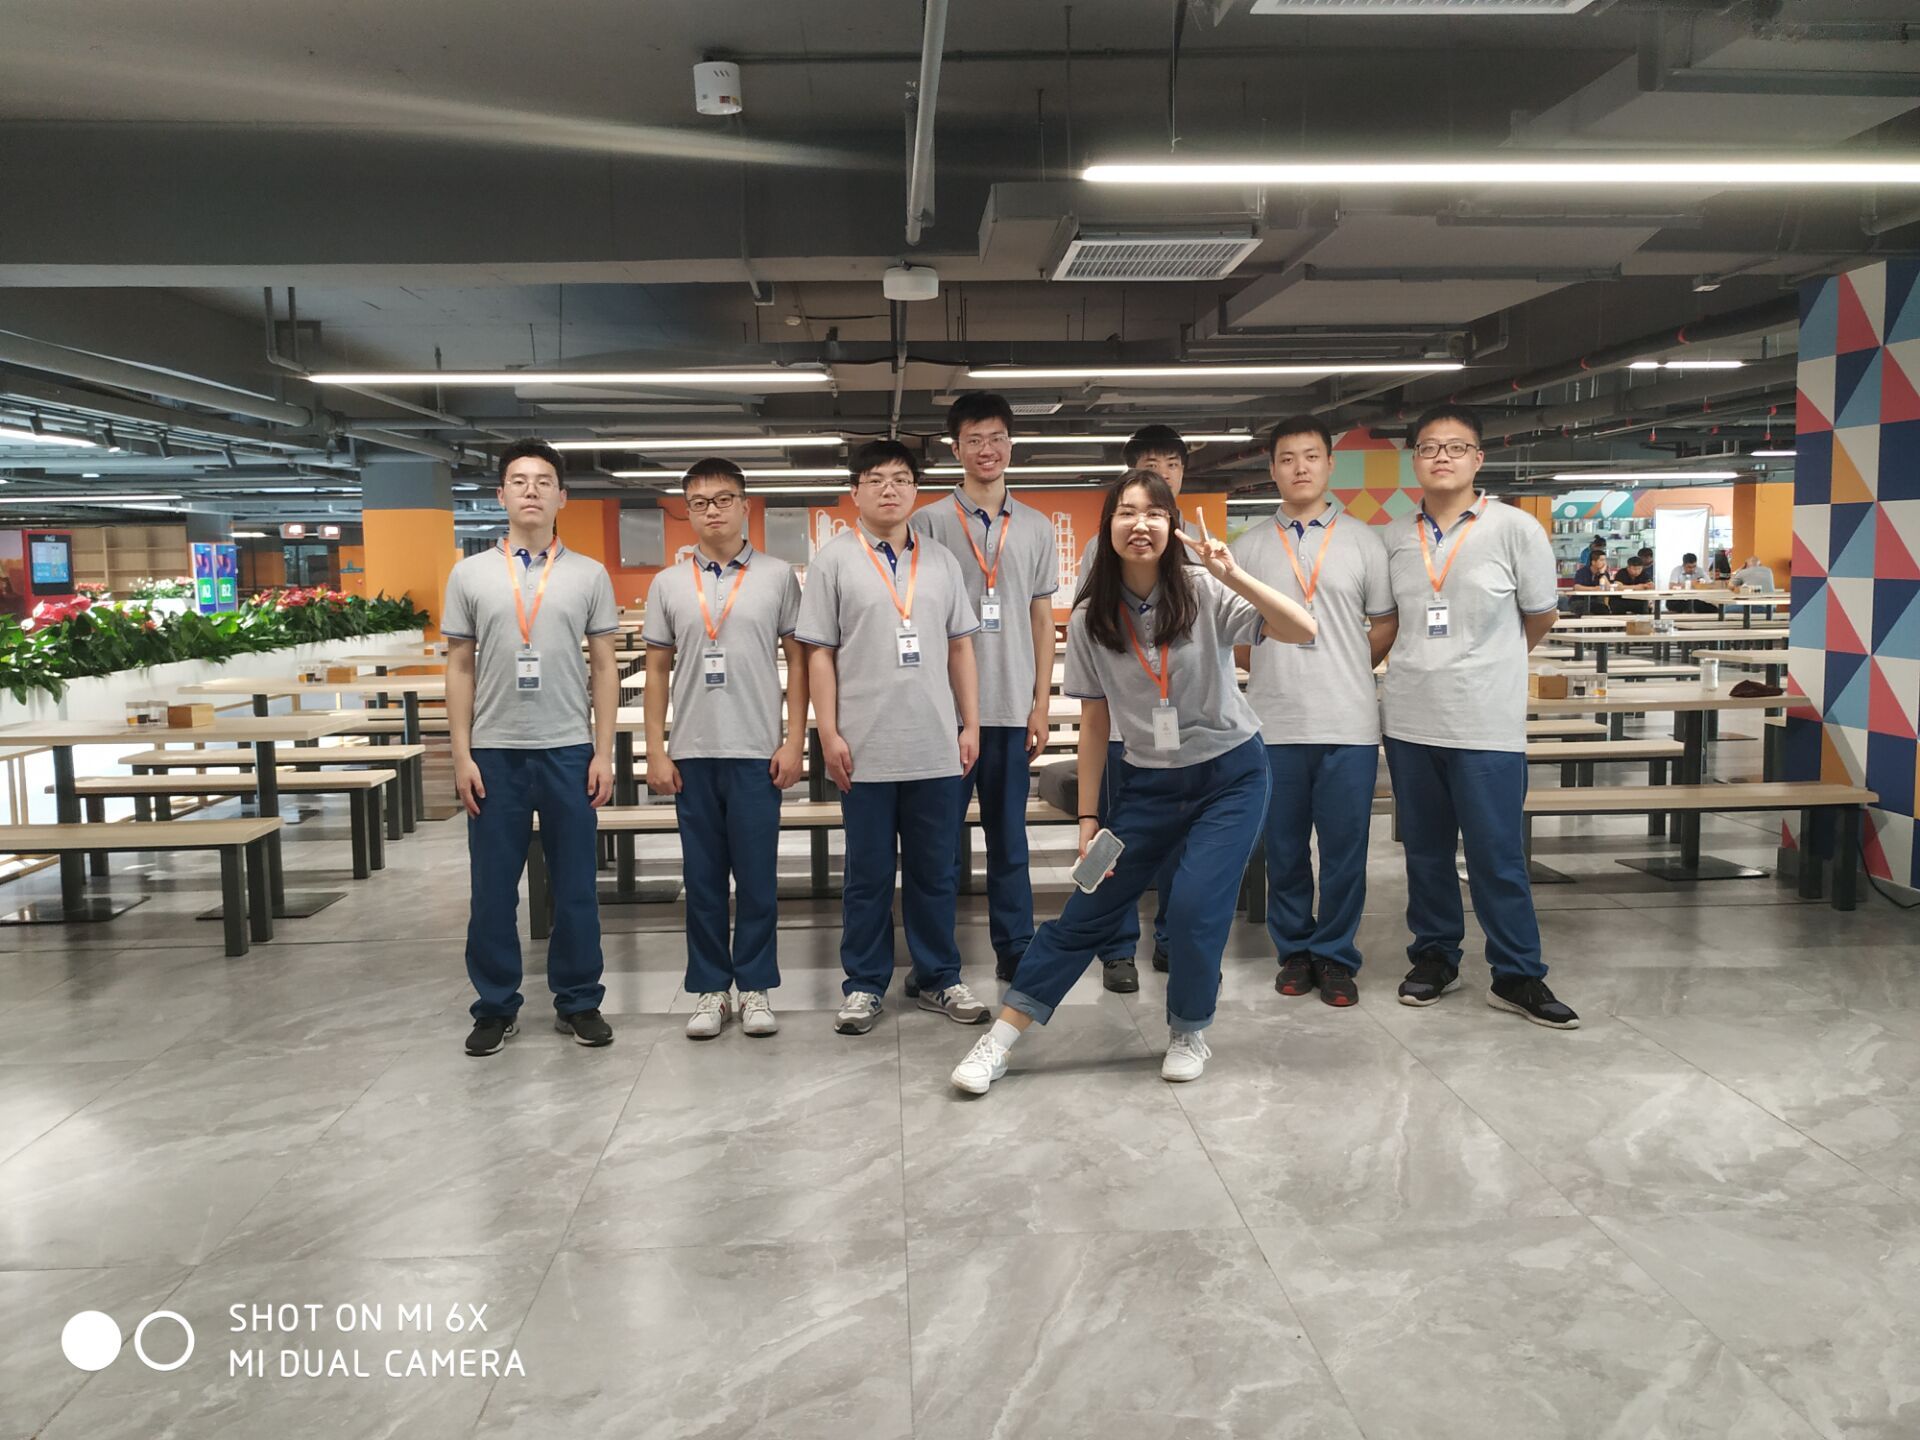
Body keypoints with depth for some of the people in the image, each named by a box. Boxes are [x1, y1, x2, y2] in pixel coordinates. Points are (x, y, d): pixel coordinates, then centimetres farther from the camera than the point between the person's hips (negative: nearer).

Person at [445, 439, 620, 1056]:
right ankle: (496, 1007, 20)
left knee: (575, 886, 7)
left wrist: (603, 752, -3)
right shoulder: (470, 574, 4)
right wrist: (461, 755, -2)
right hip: (494, 753, 1)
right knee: (493, 888, 7)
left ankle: (578, 1001, 19)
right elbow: (460, 669, 5)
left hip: (569, 751, 0)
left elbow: (604, 668, 3)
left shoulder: (589, 575, 3)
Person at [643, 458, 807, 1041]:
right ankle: (709, 988, 19)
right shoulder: (668, 583, 7)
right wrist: (656, 750, 2)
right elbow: (657, 670, 9)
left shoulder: (778, 576, 2)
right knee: (703, 876, 8)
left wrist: (794, 742, -4)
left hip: (757, 751, -2)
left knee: (757, 876, 4)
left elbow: (798, 660, 3)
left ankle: (755, 986, 16)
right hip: (692, 752, 2)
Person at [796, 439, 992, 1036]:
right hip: (866, 748, -3)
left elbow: (960, 647, 12)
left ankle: (938, 978, 23)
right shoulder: (834, 560, 1)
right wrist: (829, 732, -7)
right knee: (868, 874, 7)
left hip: (936, 746, 3)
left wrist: (971, 724, 7)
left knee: (934, 871, 11)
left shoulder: (940, 561, 10)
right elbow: (819, 652, -1)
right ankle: (864, 985, 19)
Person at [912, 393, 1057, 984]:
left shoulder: (1035, 528, 10)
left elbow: (1042, 619, 11)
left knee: (1009, 837, 10)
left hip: (1012, 708, 3)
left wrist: (1041, 702, 5)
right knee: (941, 839, 3)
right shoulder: (929, 522, 1)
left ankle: (1015, 949, 19)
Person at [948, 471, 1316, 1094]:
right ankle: (998, 1042, 8)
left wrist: (1235, 577, -35)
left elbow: (1304, 631, -23)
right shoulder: (1089, 619, -6)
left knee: (1194, 907, -14)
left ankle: (1189, 1035, 13)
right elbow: (1094, 723, 0)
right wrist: (1088, 817, 0)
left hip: (1230, 774, -2)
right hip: (1149, 782, 2)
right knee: (1087, 911, 1)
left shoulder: (1205, 592, -12)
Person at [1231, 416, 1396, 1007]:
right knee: (1284, 849, 8)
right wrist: (1267, 674, 7)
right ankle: (1294, 952, 21)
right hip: (1273, 721, 1)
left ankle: (1335, 956, 16)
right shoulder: (1249, 546, 7)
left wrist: (1350, 670, 6)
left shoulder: (1363, 541, 6)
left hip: (1348, 721, 0)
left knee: (1345, 849, 2)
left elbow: (1386, 623, 11)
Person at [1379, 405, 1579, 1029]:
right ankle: (1434, 956, 27)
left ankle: (1517, 976, 12)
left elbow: (1538, 619, 5)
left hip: (1487, 723, -4)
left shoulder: (1515, 529, -5)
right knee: (1425, 850, 13)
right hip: (1409, 720, 4)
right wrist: (1418, 667, 8)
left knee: (1498, 857, 0)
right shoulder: (1396, 540, 6)